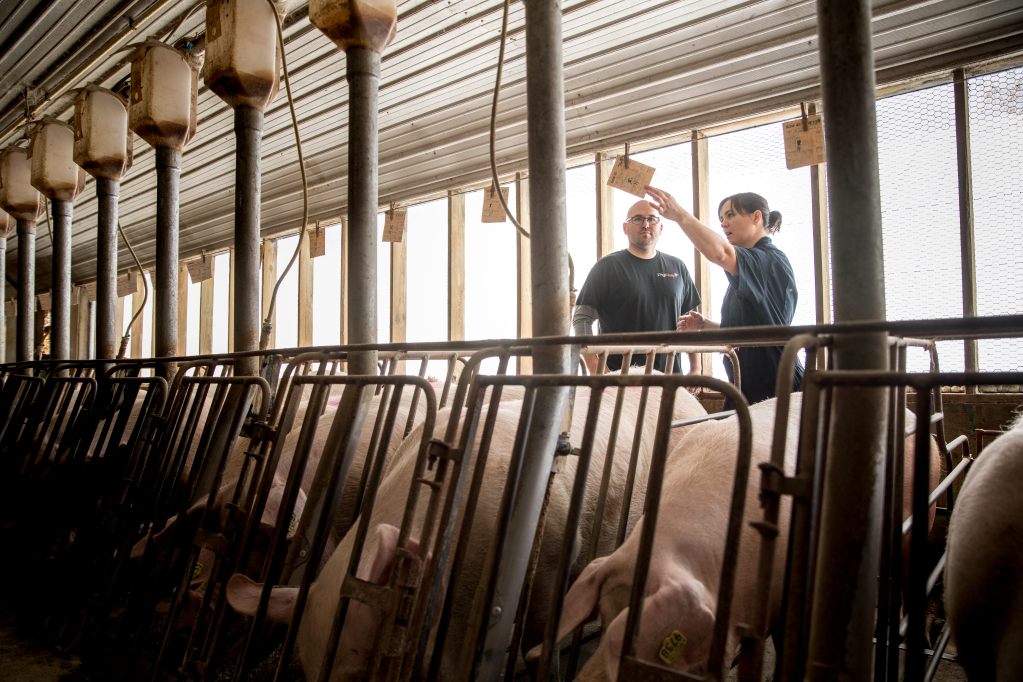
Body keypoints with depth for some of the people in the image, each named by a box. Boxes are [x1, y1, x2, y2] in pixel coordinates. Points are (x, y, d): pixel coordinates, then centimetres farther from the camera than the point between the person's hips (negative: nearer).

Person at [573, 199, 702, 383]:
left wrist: (696, 369, 10)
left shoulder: (677, 267, 13)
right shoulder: (607, 266, 1)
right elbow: (581, 318, -5)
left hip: (670, 376, 4)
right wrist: (595, 369, -16)